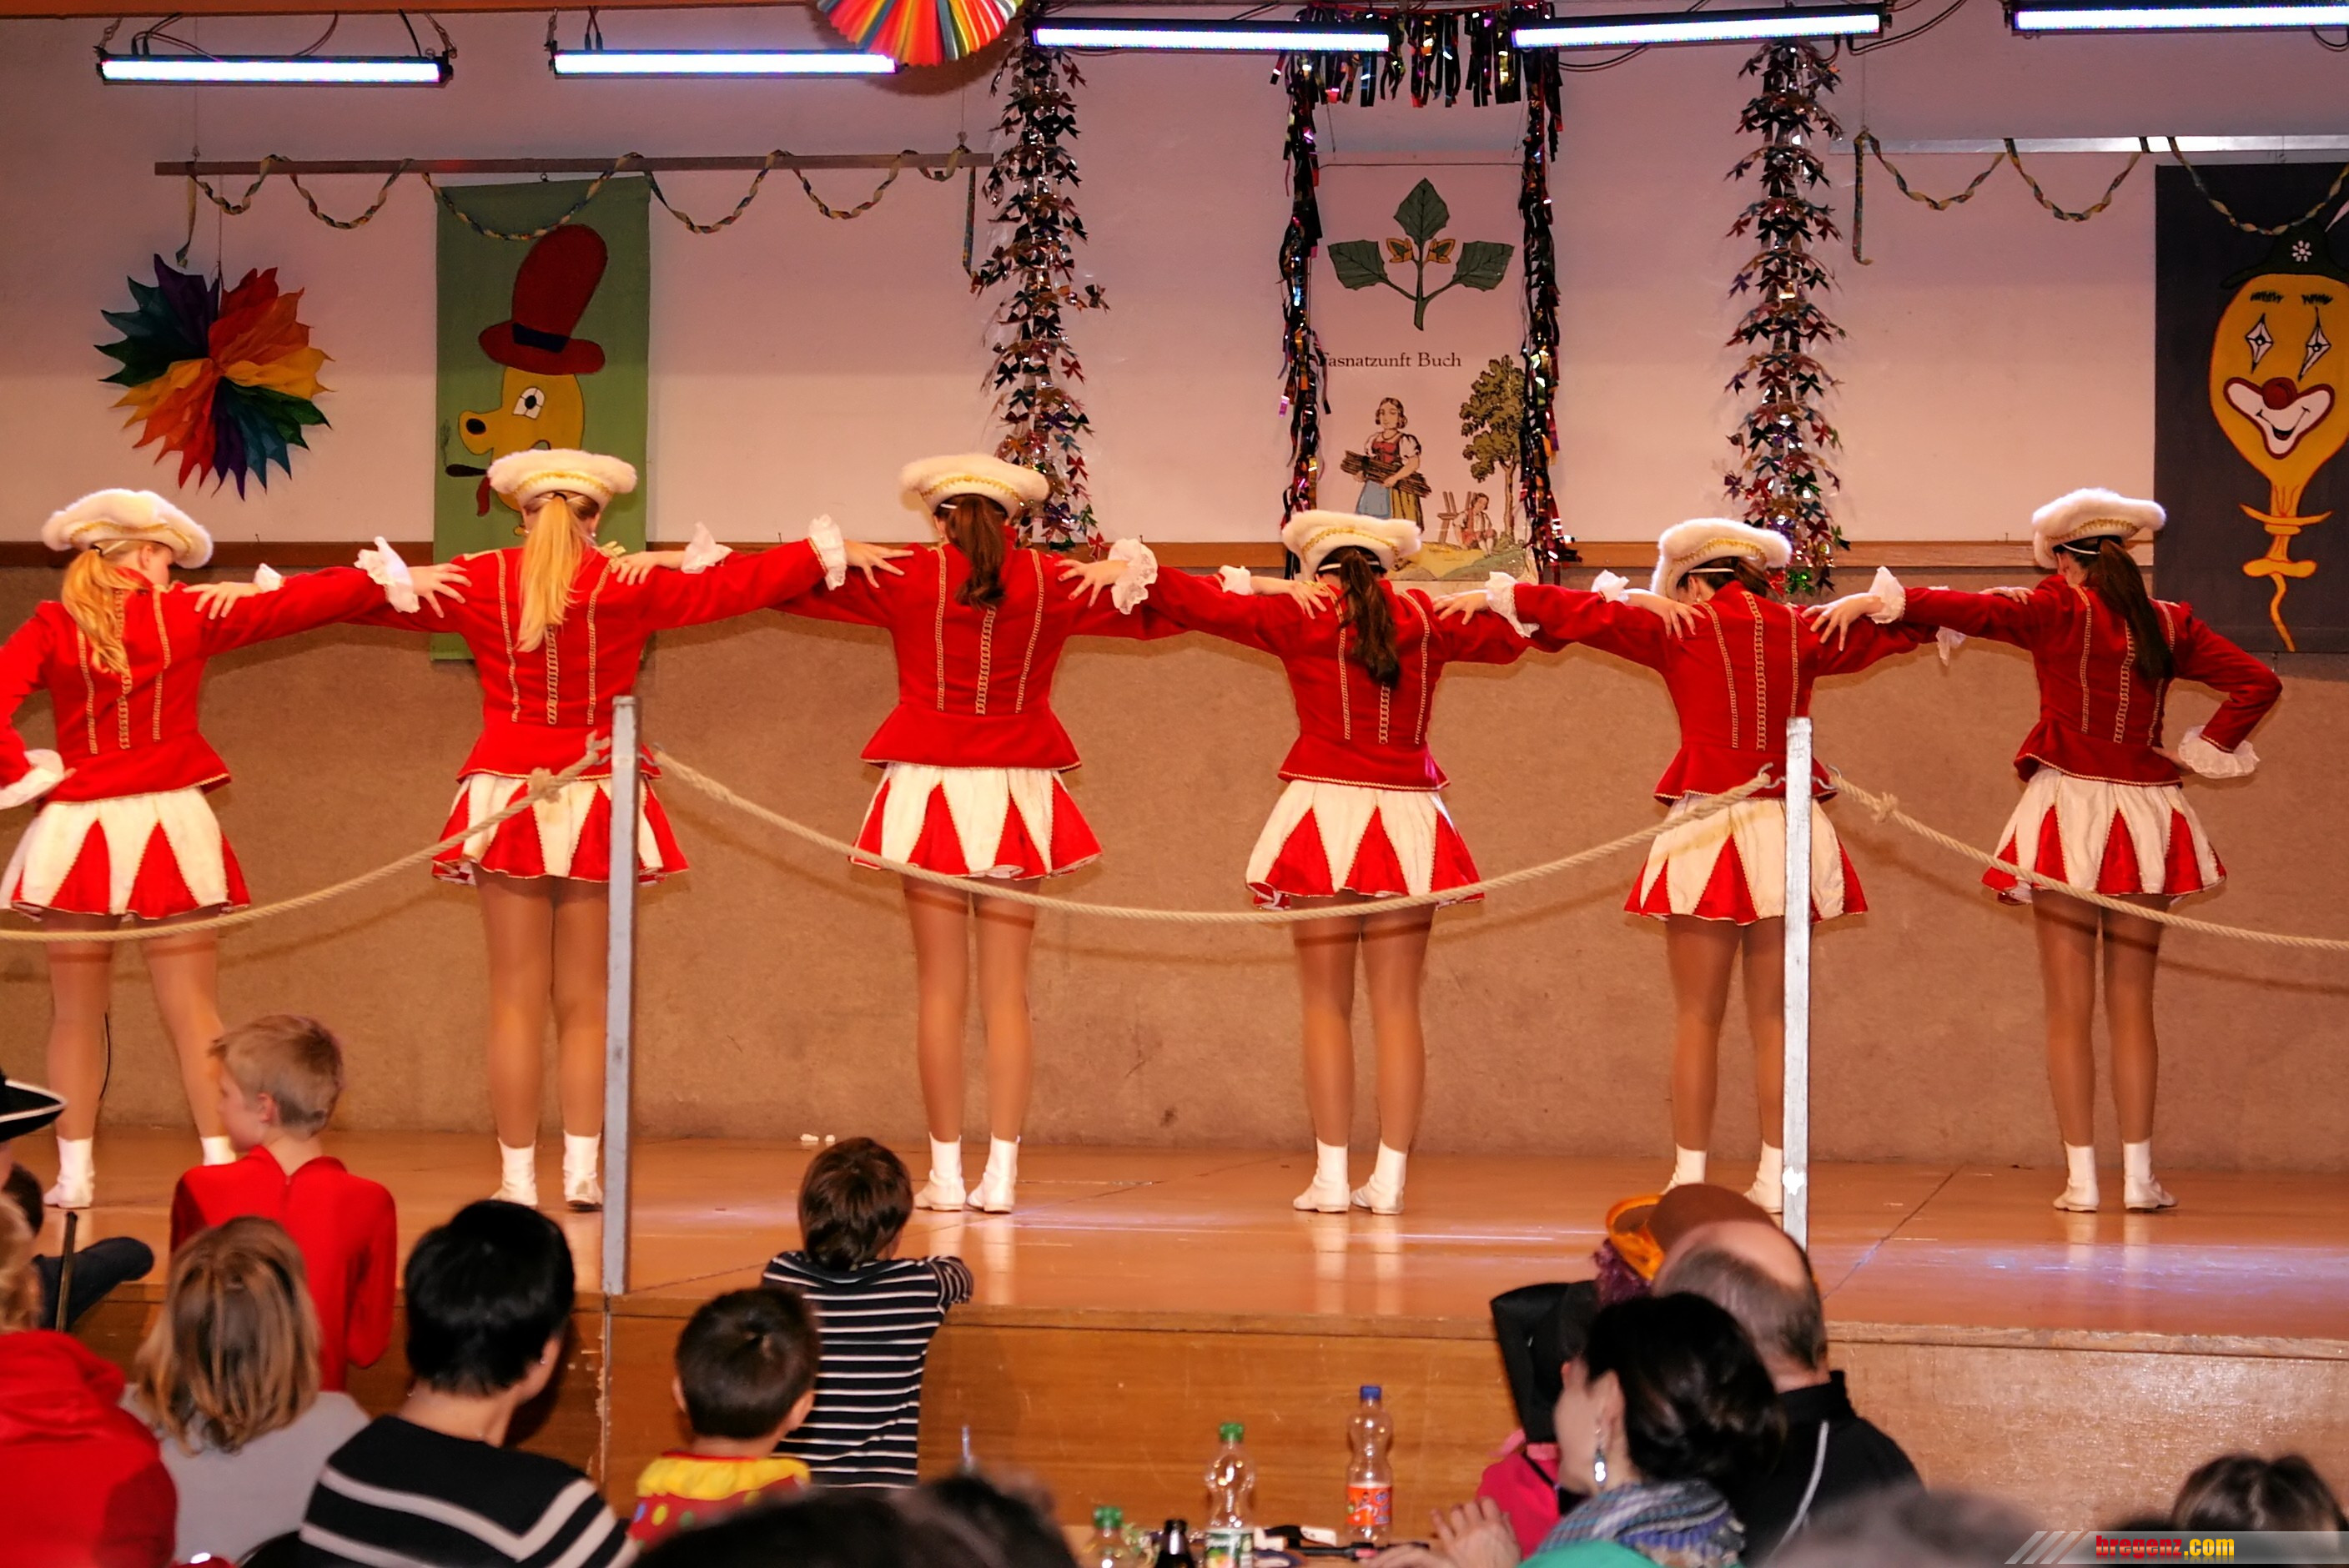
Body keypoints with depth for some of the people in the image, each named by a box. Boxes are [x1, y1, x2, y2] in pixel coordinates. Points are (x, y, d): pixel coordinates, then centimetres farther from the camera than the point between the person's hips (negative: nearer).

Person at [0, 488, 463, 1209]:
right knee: (194, 1013, 4)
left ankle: (74, 1173, 8)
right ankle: (221, 1166, 1)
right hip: (170, 827, 0)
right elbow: (303, 602, 7)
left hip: (76, 828, 0)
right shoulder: (188, 616, 0)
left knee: (76, 1015, 9)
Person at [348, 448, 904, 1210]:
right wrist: (830, 551, 14)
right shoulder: (630, 585, -1)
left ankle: (517, 1177, 0)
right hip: (594, 803, 0)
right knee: (584, 1002, 10)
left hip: (507, 798, 0)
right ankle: (582, 1169, 3)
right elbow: (734, 586, 5)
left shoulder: (480, 582, 0)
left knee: (516, 1001, 3)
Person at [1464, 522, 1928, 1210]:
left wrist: (1501, 597, 18)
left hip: (1708, 830, -3)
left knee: (1697, 1016, 2)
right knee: (1773, 1016, 8)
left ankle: (1690, 1174, 1)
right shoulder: (1801, 633, 9)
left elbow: (1582, 612, 6)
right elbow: (1886, 631, 22)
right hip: (1789, 826, 3)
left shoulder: (1680, 629, 1)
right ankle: (1775, 1176, 6)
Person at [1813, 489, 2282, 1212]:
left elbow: (1969, 608, -16)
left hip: (2070, 811, -3)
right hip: (2146, 819, 3)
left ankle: (2081, 1177, -1)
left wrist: (1873, 601, -14)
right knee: (2132, 1006, 8)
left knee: (2070, 1008, 1)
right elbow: (2257, 682, 4)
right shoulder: (2168, 624, 6)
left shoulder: (2057, 611, -4)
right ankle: (2139, 1173, 5)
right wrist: (2206, 748, 6)